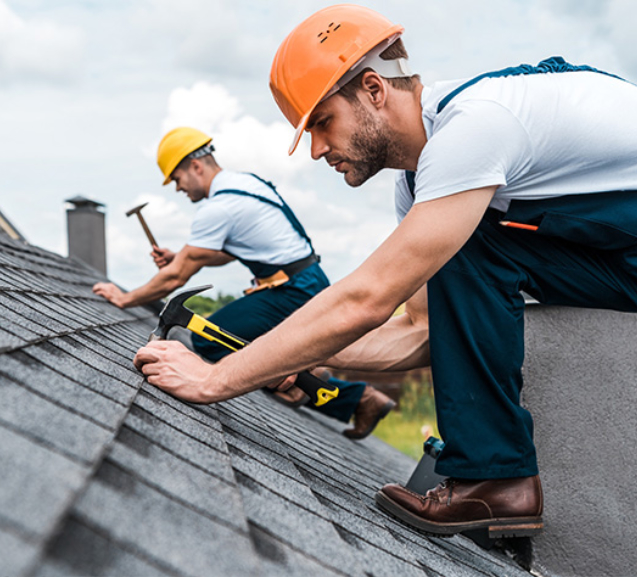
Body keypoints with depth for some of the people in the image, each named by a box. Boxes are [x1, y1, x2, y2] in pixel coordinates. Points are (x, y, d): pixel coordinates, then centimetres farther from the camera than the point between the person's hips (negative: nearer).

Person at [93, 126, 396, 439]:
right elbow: (225, 253, 26)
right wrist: (179, 257, 14)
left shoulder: (217, 207, -16)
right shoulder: (244, 181, 14)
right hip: (310, 284, 10)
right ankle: (362, 398, 16)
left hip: (293, 293, -10)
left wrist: (126, 298, 1)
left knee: (207, 339, -11)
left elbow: (176, 278, -11)